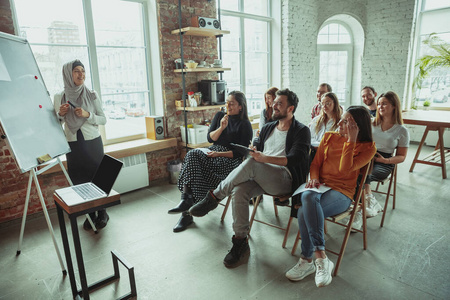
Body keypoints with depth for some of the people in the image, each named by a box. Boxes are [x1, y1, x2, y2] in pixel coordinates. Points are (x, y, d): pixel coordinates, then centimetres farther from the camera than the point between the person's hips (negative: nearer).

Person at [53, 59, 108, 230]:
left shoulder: (92, 95, -3)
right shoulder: (59, 98, 2)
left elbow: (103, 120, 0)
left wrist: (88, 115, -17)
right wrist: (60, 114, -10)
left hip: (93, 142, -2)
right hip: (73, 144, 2)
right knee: (80, 179, 7)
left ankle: (102, 213, 20)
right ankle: (90, 214, 23)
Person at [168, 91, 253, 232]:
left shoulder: (245, 125, 0)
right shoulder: (219, 116, 17)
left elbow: (241, 152, -7)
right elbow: (210, 138, 8)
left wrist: (219, 154, -15)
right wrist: (221, 128, -10)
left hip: (230, 159, -5)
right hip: (213, 153, 6)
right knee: (192, 155, -27)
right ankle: (187, 200, -34)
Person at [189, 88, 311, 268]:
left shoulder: (301, 131, 3)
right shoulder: (267, 128, 23)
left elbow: (294, 159, -13)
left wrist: (264, 158, -26)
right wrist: (254, 153, -1)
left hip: (286, 180, -5)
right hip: (261, 178, 5)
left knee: (251, 163, -33)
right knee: (239, 191, -27)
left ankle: (214, 197, -18)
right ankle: (240, 243, -16)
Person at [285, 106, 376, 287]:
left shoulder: (367, 147, 2)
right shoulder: (329, 137, 14)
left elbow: (345, 169, -13)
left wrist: (351, 140, -12)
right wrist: (314, 179, -5)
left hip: (342, 193, -4)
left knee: (304, 213, -34)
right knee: (308, 196, -36)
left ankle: (307, 261, -18)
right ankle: (321, 258, -26)